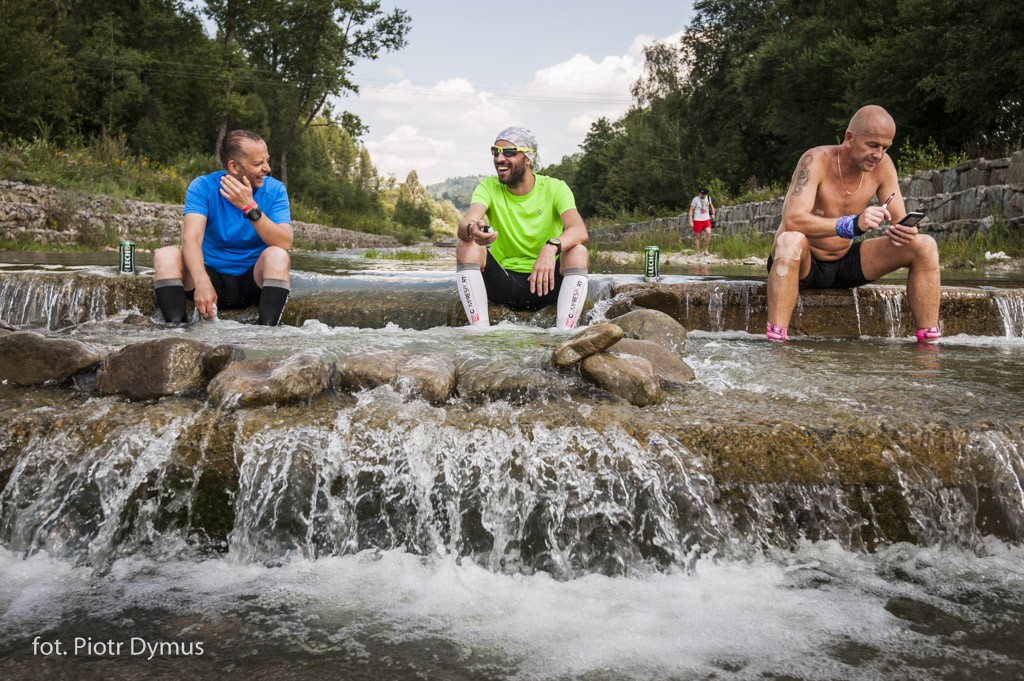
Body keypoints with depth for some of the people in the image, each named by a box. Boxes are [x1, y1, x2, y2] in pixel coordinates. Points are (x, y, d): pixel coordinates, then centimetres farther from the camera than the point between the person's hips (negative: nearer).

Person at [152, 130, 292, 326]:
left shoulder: (275, 190, -7)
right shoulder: (203, 187, -9)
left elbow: (285, 243, -21)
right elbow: (191, 239, -24)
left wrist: (250, 208, -33)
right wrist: (202, 282, -42)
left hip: (255, 281, -1)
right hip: (211, 275, 1)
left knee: (277, 255, -30)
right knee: (166, 255, -23)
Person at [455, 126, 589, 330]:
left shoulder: (554, 188, -7)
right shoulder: (488, 188, -2)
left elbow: (580, 231, -25)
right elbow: (465, 223, -22)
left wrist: (552, 246, -47)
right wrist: (472, 230, -48)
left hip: (544, 282, -1)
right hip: (503, 282, 1)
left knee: (578, 252, -27)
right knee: (466, 246, -22)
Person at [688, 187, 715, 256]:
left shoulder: (708, 198, 5)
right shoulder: (696, 199, -8)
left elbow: (711, 205, 25)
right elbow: (691, 210, -6)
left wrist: (713, 214, 11)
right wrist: (691, 221, -12)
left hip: (707, 219, 3)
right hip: (698, 220, -3)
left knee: (708, 233, -18)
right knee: (698, 236, 0)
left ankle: (706, 250, -7)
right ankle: (698, 253, 8)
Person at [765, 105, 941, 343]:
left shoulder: (882, 165, -5)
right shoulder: (817, 160, -21)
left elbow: (900, 221, -3)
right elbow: (792, 220, -35)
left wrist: (904, 232, -29)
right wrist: (852, 224, -49)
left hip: (845, 261, 6)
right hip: (803, 263, -6)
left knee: (924, 246, -10)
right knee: (791, 241, -41)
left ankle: (928, 343, -8)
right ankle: (775, 343, -43)